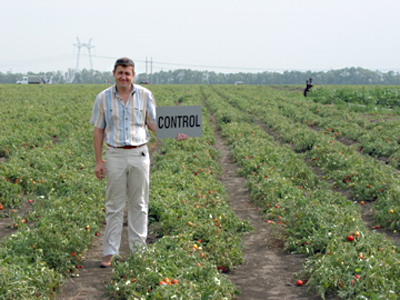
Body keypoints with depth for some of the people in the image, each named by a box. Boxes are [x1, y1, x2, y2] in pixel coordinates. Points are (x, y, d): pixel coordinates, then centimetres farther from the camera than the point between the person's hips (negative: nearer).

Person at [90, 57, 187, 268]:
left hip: (139, 155, 1)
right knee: (114, 206, 3)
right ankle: (109, 253, 9)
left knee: (139, 205, 8)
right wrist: (98, 161, 0)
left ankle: (138, 250, 17)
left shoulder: (145, 95, 2)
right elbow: (98, 131, 4)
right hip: (115, 155, -1)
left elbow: (153, 124, 7)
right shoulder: (103, 98, 1)